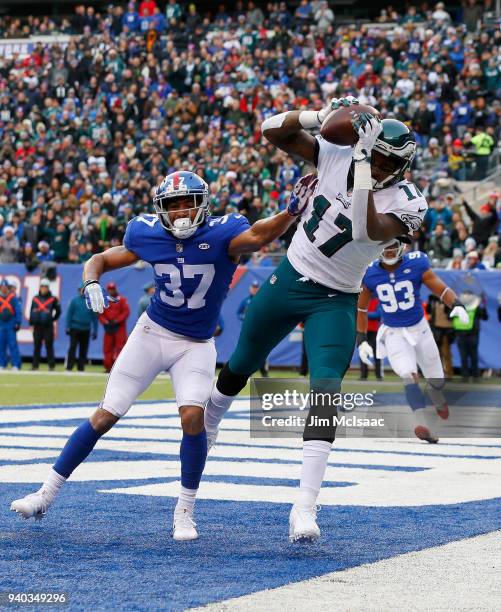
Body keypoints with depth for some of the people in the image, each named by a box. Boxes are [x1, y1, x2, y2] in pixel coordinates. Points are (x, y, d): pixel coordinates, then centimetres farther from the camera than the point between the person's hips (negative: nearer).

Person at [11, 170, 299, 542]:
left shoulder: (222, 234, -20)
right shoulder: (149, 235, -10)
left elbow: (257, 237, -41)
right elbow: (100, 260, 2)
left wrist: (291, 212, -59)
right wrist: (91, 283, -20)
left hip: (196, 345, -2)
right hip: (153, 332, 2)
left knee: (193, 416, -23)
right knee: (104, 417, 1)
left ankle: (185, 511, -6)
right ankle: (48, 492, 13)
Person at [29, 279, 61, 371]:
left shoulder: (53, 299, 1)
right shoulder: (35, 299, 11)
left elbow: (58, 311, 10)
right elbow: (31, 312, 12)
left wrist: (53, 320, 5)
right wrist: (31, 324, 7)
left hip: (48, 326, -3)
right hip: (37, 326, 3)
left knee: (49, 346, -3)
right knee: (37, 347, 7)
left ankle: (51, 366, 0)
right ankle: (35, 365, 11)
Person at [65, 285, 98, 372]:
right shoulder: (75, 300, 2)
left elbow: (95, 317, 10)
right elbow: (69, 314, 3)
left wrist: (95, 330, 6)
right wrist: (68, 327, -4)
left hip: (86, 330, 2)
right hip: (75, 329, -2)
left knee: (84, 349, 4)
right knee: (72, 348, -7)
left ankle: (81, 368, 10)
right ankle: (69, 368, -7)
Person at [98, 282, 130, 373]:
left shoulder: (122, 300, 3)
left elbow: (126, 311, -6)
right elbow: (100, 314, 7)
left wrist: (117, 321, -15)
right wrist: (105, 322, -11)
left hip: (120, 327, -4)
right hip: (108, 327, 4)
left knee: (120, 346, -11)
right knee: (107, 347, 2)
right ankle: (108, 367, 7)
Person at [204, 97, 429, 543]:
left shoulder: (405, 202, -18)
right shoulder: (337, 157, -9)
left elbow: (366, 230, -37)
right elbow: (273, 131, -9)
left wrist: (362, 165, -40)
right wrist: (318, 117, -25)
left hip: (334, 302, -3)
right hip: (289, 278, 4)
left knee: (326, 393, -20)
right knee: (241, 365, 21)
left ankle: (305, 507, -22)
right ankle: (209, 423, 53)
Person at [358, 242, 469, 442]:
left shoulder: (416, 265, -14)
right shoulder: (370, 274, -9)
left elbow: (441, 289, -15)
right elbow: (361, 308, 3)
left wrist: (456, 305, -35)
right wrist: (362, 340, -2)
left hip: (419, 329, 1)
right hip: (393, 334, -1)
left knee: (436, 380, 14)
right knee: (410, 376, -24)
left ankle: (439, 402, 49)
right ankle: (421, 424, -33)